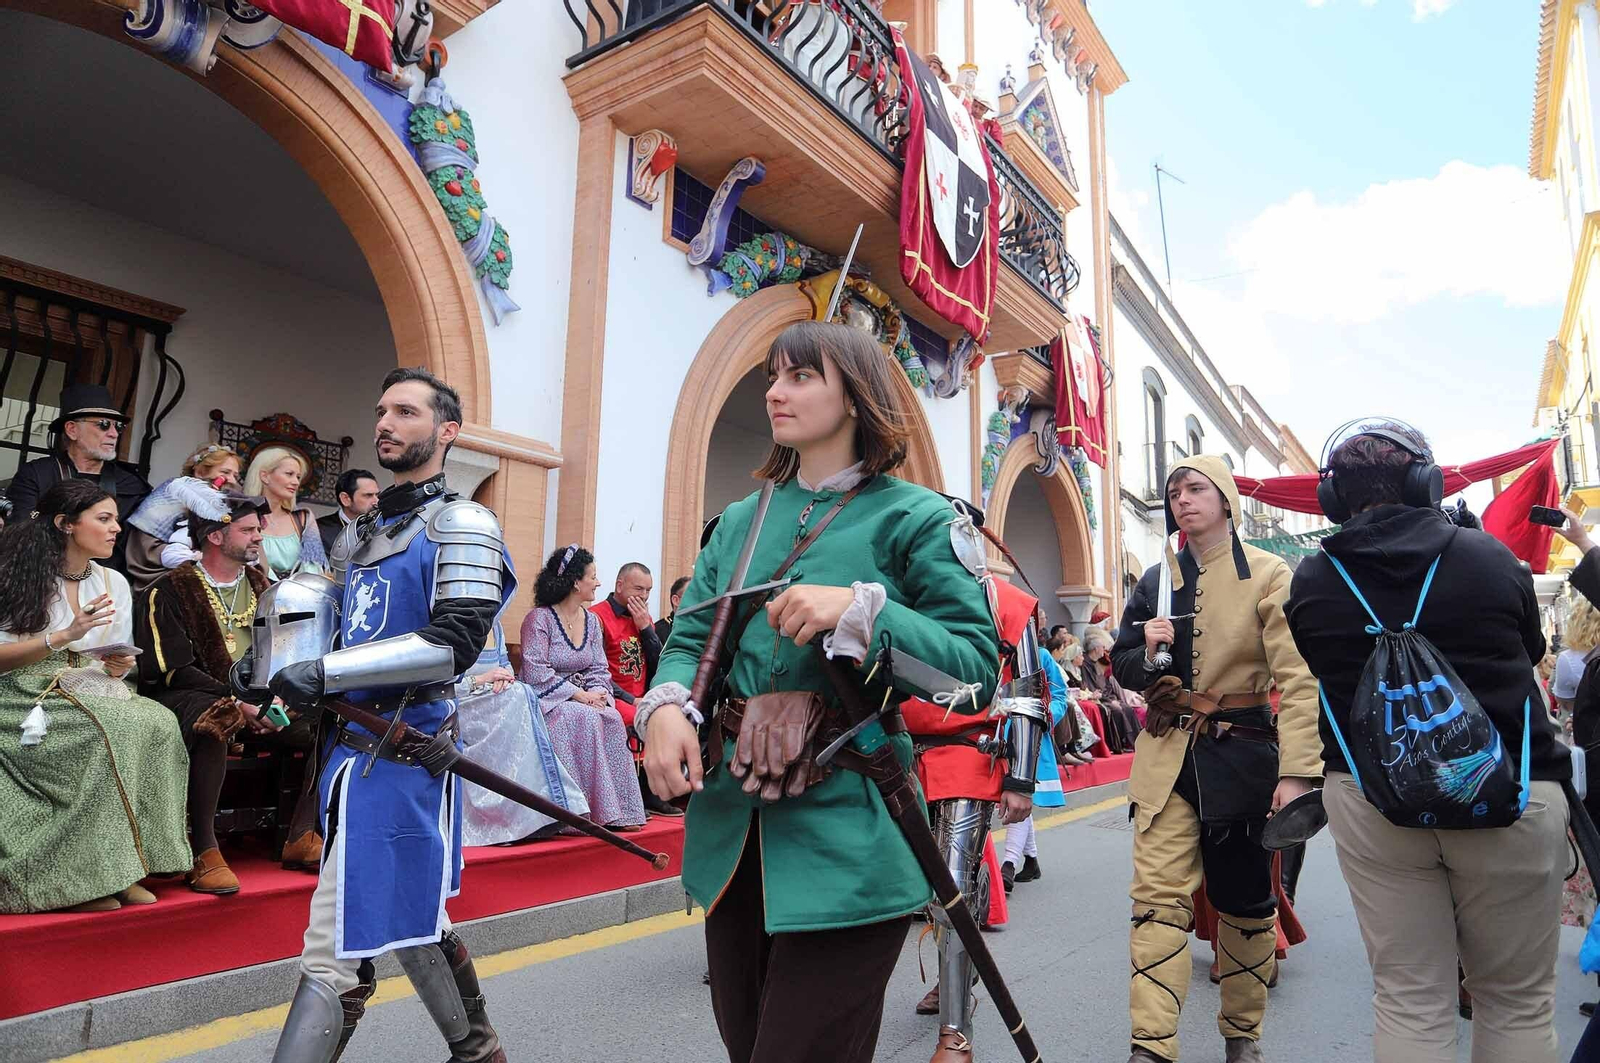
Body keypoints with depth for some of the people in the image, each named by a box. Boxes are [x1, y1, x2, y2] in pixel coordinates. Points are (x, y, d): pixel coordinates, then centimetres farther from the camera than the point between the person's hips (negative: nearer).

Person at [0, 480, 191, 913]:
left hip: (92, 691, 5)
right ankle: (86, 874, -24)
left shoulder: (113, 582, 14)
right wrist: (64, 636, -19)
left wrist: (119, 666, -6)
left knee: (159, 723, -27)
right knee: (107, 729, -35)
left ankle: (122, 867, -23)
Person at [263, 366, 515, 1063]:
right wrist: (272, 661, 6)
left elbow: (455, 644, -21)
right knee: (412, 926, 21)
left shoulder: (462, 526, -9)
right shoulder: (359, 533, 16)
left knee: (334, 948, -6)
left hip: (401, 752, -9)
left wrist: (326, 673, -24)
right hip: (348, 746, 9)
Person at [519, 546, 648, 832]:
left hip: (583, 700, 6)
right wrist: (580, 694, -21)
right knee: (585, 719, -33)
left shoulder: (591, 620, 13)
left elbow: (600, 670, 11)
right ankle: (585, 811, -28)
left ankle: (617, 811, -22)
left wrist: (598, 694, -11)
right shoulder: (539, 618, -9)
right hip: (544, 699, -6)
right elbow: (536, 673, -17)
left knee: (612, 719, -25)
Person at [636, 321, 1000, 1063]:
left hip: (843, 831, -5)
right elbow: (690, 638, 9)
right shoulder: (741, 520, 12)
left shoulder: (916, 518, -5)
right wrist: (667, 705, -13)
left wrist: (861, 610, -24)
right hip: (732, 827, 6)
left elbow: (977, 669, -11)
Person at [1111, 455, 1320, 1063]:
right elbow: (1124, 666, 14)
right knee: (1158, 895, -8)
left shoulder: (1268, 575, -4)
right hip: (1167, 757, 2)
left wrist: (1296, 772, -21)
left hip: (1241, 755, -2)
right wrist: (1149, 652, -10)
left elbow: (1297, 679, -12)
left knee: (1246, 900, 12)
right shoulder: (1156, 579, 8)